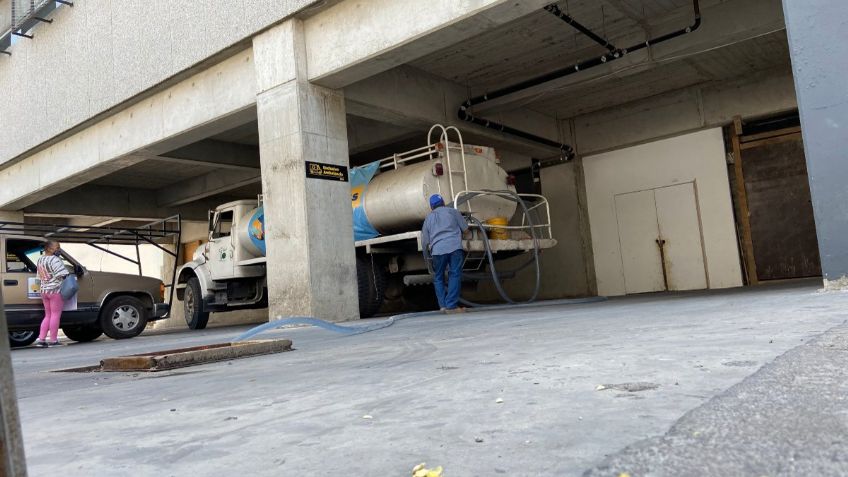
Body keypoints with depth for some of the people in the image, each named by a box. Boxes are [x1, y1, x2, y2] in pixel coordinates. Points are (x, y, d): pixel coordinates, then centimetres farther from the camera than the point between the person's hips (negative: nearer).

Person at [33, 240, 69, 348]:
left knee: (48, 316, 15)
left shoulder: (40, 259, 12)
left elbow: (40, 276, 14)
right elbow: (63, 274, -17)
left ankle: (41, 339, 9)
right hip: (56, 290, -8)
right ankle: (53, 340, 1)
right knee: (55, 315, -2)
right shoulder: (54, 259, -14)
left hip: (44, 290, 8)